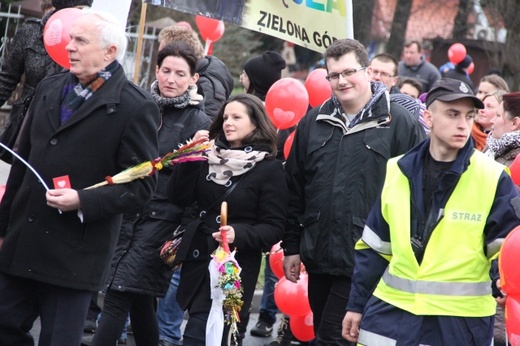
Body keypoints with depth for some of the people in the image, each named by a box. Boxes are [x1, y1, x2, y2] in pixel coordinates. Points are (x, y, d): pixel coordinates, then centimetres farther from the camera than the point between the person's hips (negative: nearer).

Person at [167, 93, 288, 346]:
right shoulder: (210, 157, 10)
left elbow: (274, 229, -8)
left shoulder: (269, 169, -5)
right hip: (198, 261, 6)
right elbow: (179, 197, 2)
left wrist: (238, 234, -25)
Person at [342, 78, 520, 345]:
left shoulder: (492, 177, -6)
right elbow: (374, 246, 11)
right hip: (393, 311, 3)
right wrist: (357, 304, 12)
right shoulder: (398, 172, 4)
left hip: (460, 321, -3)